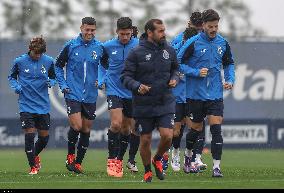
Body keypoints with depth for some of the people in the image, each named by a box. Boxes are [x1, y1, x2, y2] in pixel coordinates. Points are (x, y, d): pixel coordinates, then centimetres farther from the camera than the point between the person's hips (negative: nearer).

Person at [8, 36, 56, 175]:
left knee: (44, 137, 5)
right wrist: (16, 86, -9)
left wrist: (51, 82, -9)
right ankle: (33, 166, 5)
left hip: (43, 105, 2)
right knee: (29, 135, -10)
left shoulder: (48, 61, -1)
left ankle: (34, 155, 37)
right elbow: (12, 77, 10)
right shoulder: (19, 62, -5)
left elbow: (53, 77, 13)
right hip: (26, 105, -2)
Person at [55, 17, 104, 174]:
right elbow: (58, 66, 9)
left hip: (90, 96, 3)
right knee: (76, 127, -15)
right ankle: (70, 155, 9)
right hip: (73, 94, -3)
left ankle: (78, 162, 18)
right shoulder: (71, 46, -2)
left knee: (86, 130, 6)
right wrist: (62, 84, 0)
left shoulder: (99, 47, 1)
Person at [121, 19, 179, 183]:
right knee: (145, 140, 4)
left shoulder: (169, 51, 2)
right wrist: (137, 86, -26)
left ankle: (158, 159, 19)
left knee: (167, 136, -12)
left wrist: (174, 79, -3)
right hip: (143, 105, -2)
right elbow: (126, 77, -8)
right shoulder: (137, 53, -9)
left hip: (165, 103, 2)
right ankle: (148, 170, 27)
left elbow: (175, 69, 18)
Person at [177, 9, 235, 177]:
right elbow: (179, 63, -6)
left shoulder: (223, 43, 3)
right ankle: (188, 155, 38)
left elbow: (229, 64, 18)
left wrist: (230, 80, 1)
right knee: (196, 128, 10)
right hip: (196, 93, -2)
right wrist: (196, 73, -17)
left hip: (215, 94, 2)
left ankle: (217, 166, -8)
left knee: (216, 129, -9)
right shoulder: (193, 43, -9)